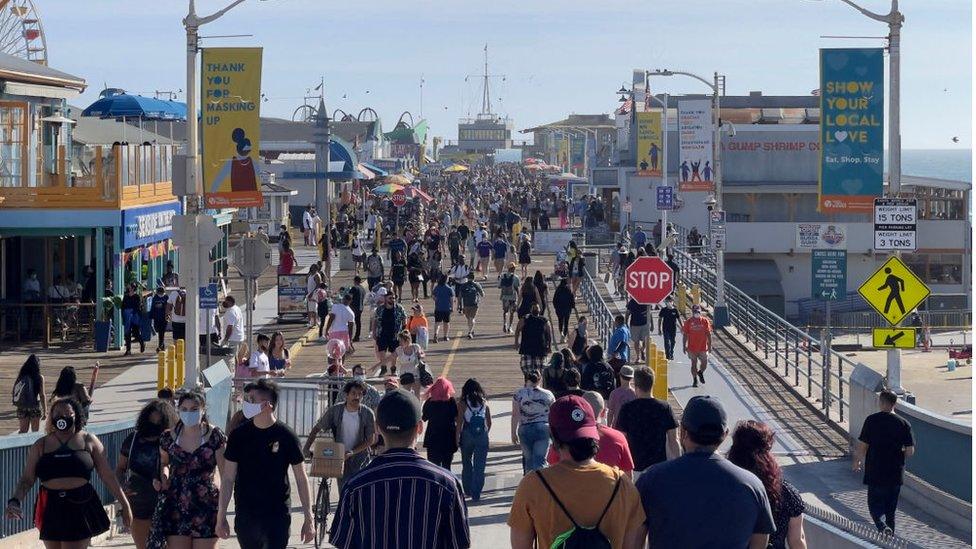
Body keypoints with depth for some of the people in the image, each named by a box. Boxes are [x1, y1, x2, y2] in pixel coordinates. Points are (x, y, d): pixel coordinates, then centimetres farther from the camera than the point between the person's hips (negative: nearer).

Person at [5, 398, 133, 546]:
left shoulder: (89, 441, 6)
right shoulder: (41, 445, 9)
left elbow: (108, 476, 7)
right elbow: (27, 479, 5)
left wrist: (125, 505, 6)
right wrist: (15, 501, -14)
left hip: (80, 507, -3)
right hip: (51, 510, 3)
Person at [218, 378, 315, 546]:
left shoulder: (286, 436, -5)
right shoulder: (239, 435, 1)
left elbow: (301, 479, 0)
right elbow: (228, 478, 6)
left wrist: (309, 518, -2)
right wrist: (221, 516, 3)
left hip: (277, 515, -3)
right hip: (244, 517, 3)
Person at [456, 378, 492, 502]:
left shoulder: (462, 403, -4)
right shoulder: (484, 402, 3)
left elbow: (460, 423, -8)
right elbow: (489, 422, 7)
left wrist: (457, 438, -2)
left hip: (467, 435, -1)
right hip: (482, 436, 1)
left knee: (467, 464, 18)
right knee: (480, 466, 3)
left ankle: (468, 490, 25)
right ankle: (476, 495, -2)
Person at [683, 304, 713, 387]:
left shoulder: (705, 321, 1)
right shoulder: (688, 322, -2)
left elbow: (708, 334, 5)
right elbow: (685, 335, 2)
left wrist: (709, 345, 2)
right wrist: (684, 346, -1)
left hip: (703, 347, 1)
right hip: (692, 347, -1)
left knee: (704, 363, 2)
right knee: (694, 363, 4)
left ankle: (700, 372, 34)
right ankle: (695, 380, 16)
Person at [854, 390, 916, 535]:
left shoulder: (871, 420, -8)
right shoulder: (904, 424, -3)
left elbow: (862, 446, -7)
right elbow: (910, 451, -4)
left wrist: (857, 461, 11)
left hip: (875, 472, -2)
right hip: (896, 473, 2)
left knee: (875, 505, 5)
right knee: (891, 508, 16)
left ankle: (883, 527, -21)